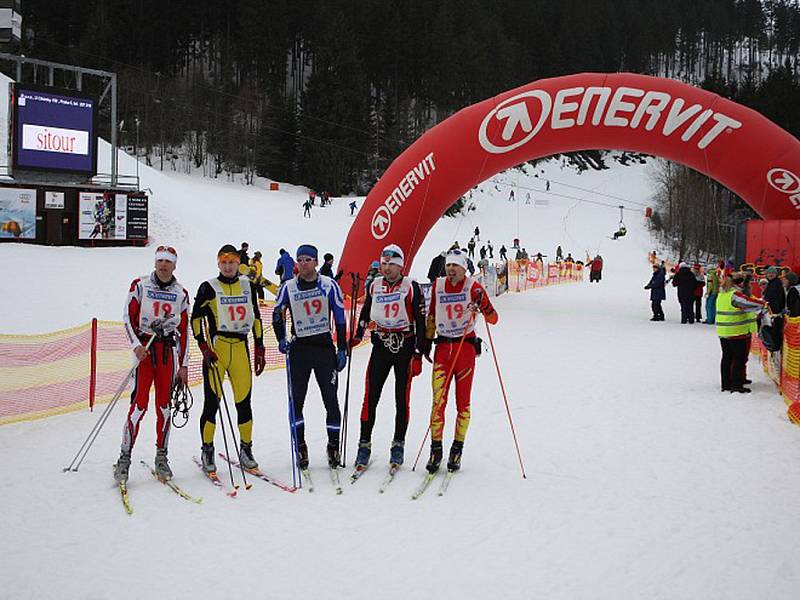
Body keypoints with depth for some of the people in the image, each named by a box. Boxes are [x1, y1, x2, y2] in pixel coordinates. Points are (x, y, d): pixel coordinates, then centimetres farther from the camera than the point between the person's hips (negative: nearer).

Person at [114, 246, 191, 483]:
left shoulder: (180, 293, 9)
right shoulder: (140, 285, 1)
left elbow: (183, 330, 11)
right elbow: (128, 317, 1)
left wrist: (184, 365, 9)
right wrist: (136, 345, -14)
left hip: (168, 351, 3)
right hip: (144, 347, -3)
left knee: (164, 405, 4)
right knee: (140, 403, -10)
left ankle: (161, 457, 14)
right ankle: (124, 458, -4)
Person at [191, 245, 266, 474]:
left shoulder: (248, 286, 11)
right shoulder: (209, 288, 1)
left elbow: (256, 318, 16)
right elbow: (196, 318, 0)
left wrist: (260, 349, 13)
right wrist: (204, 348, -9)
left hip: (241, 347, 3)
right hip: (216, 347, -3)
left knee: (244, 401, 3)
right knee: (212, 401, -4)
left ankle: (246, 450, 15)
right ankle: (207, 452, 7)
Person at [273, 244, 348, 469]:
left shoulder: (329, 286, 0)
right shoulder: (288, 288, 2)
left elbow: (340, 318, 3)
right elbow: (277, 315, 14)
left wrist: (342, 349, -1)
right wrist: (281, 340, 0)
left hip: (325, 347, -1)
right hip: (299, 349, 1)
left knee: (331, 399, 0)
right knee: (296, 400, -2)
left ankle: (334, 445, 12)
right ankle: (300, 446, 8)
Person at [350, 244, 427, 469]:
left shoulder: (411, 287, -5)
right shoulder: (374, 286, 6)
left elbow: (421, 321, -5)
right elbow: (365, 312, 23)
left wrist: (419, 354, -9)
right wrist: (357, 336, 11)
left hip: (405, 347, -3)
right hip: (381, 345, 3)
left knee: (402, 398, 2)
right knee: (370, 397, -3)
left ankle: (398, 444, 14)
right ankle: (364, 444, 5)